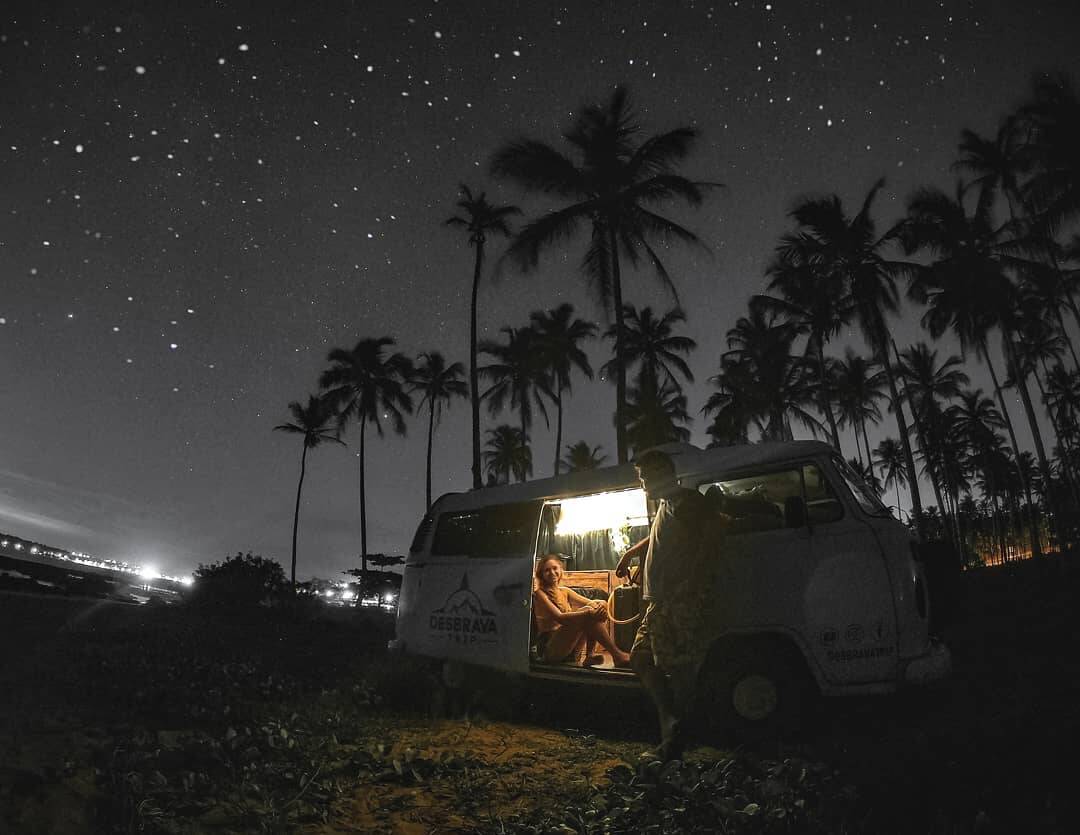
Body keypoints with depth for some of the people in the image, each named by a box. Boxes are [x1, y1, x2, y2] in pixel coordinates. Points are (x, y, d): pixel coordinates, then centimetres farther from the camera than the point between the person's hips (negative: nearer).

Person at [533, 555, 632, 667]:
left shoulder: (565, 591, 17)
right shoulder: (540, 593, -4)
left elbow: (591, 603, 3)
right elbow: (559, 617, -20)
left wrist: (599, 606, -22)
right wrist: (589, 613, -32)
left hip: (570, 649, 7)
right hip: (551, 648, -7)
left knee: (601, 605, -10)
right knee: (587, 611, -27)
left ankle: (588, 656, -17)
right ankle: (617, 655, -25)